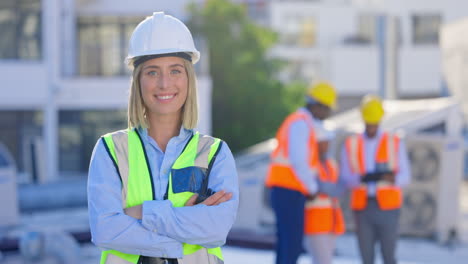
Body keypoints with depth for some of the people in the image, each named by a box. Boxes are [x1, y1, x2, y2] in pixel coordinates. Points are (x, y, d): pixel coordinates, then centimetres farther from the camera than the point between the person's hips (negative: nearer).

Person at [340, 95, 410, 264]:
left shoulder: (395, 143, 3)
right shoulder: (351, 145, 7)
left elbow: (405, 177, -2)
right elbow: (345, 178, -1)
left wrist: (393, 178, -27)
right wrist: (363, 177, -23)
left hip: (387, 207, -2)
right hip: (362, 207, 2)